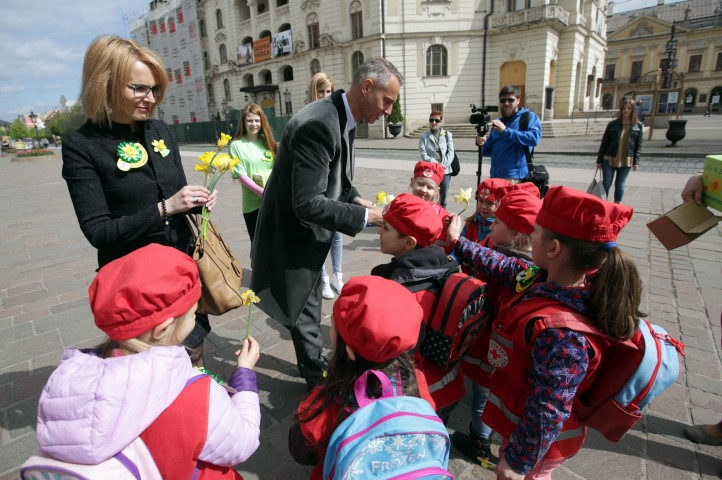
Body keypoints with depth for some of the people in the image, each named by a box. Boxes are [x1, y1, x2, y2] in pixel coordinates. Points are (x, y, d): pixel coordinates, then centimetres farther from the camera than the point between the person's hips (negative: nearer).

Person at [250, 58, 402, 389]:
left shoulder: (342, 119, 1)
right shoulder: (318, 124, -30)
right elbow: (307, 203, -33)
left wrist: (359, 201, -3)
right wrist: (365, 216, -25)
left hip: (311, 233, 10)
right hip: (294, 236, -10)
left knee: (310, 303, 26)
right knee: (304, 312, 10)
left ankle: (314, 362, 48)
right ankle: (317, 376, 34)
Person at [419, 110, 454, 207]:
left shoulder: (447, 135, 7)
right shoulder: (423, 136, 2)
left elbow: (450, 153, 1)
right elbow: (423, 155, -6)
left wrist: (443, 165, -13)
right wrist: (435, 164, -16)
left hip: (445, 171, 2)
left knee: (443, 198, 9)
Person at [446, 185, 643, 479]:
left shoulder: (559, 333, -40)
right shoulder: (550, 279, -15)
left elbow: (547, 414, -31)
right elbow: (505, 267, 2)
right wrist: (457, 242, 9)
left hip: (537, 440, -7)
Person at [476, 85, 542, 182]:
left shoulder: (529, 117, 1)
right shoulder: (498, 122, 21)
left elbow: (534, 138, -18)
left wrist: (506, 130, -20)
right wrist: (483, 144, 0)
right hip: (495, 177, 7)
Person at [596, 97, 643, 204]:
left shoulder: (638, 126, 1)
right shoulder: (613, 124, -2)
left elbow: (638, 145, 3)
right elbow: (604, 142, 0)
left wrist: (636, 161, -4)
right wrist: (599, 160, -2)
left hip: (626, 161, 1)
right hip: (609, 159, -1)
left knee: (620, 185, 10)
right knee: (606, 184, 4)